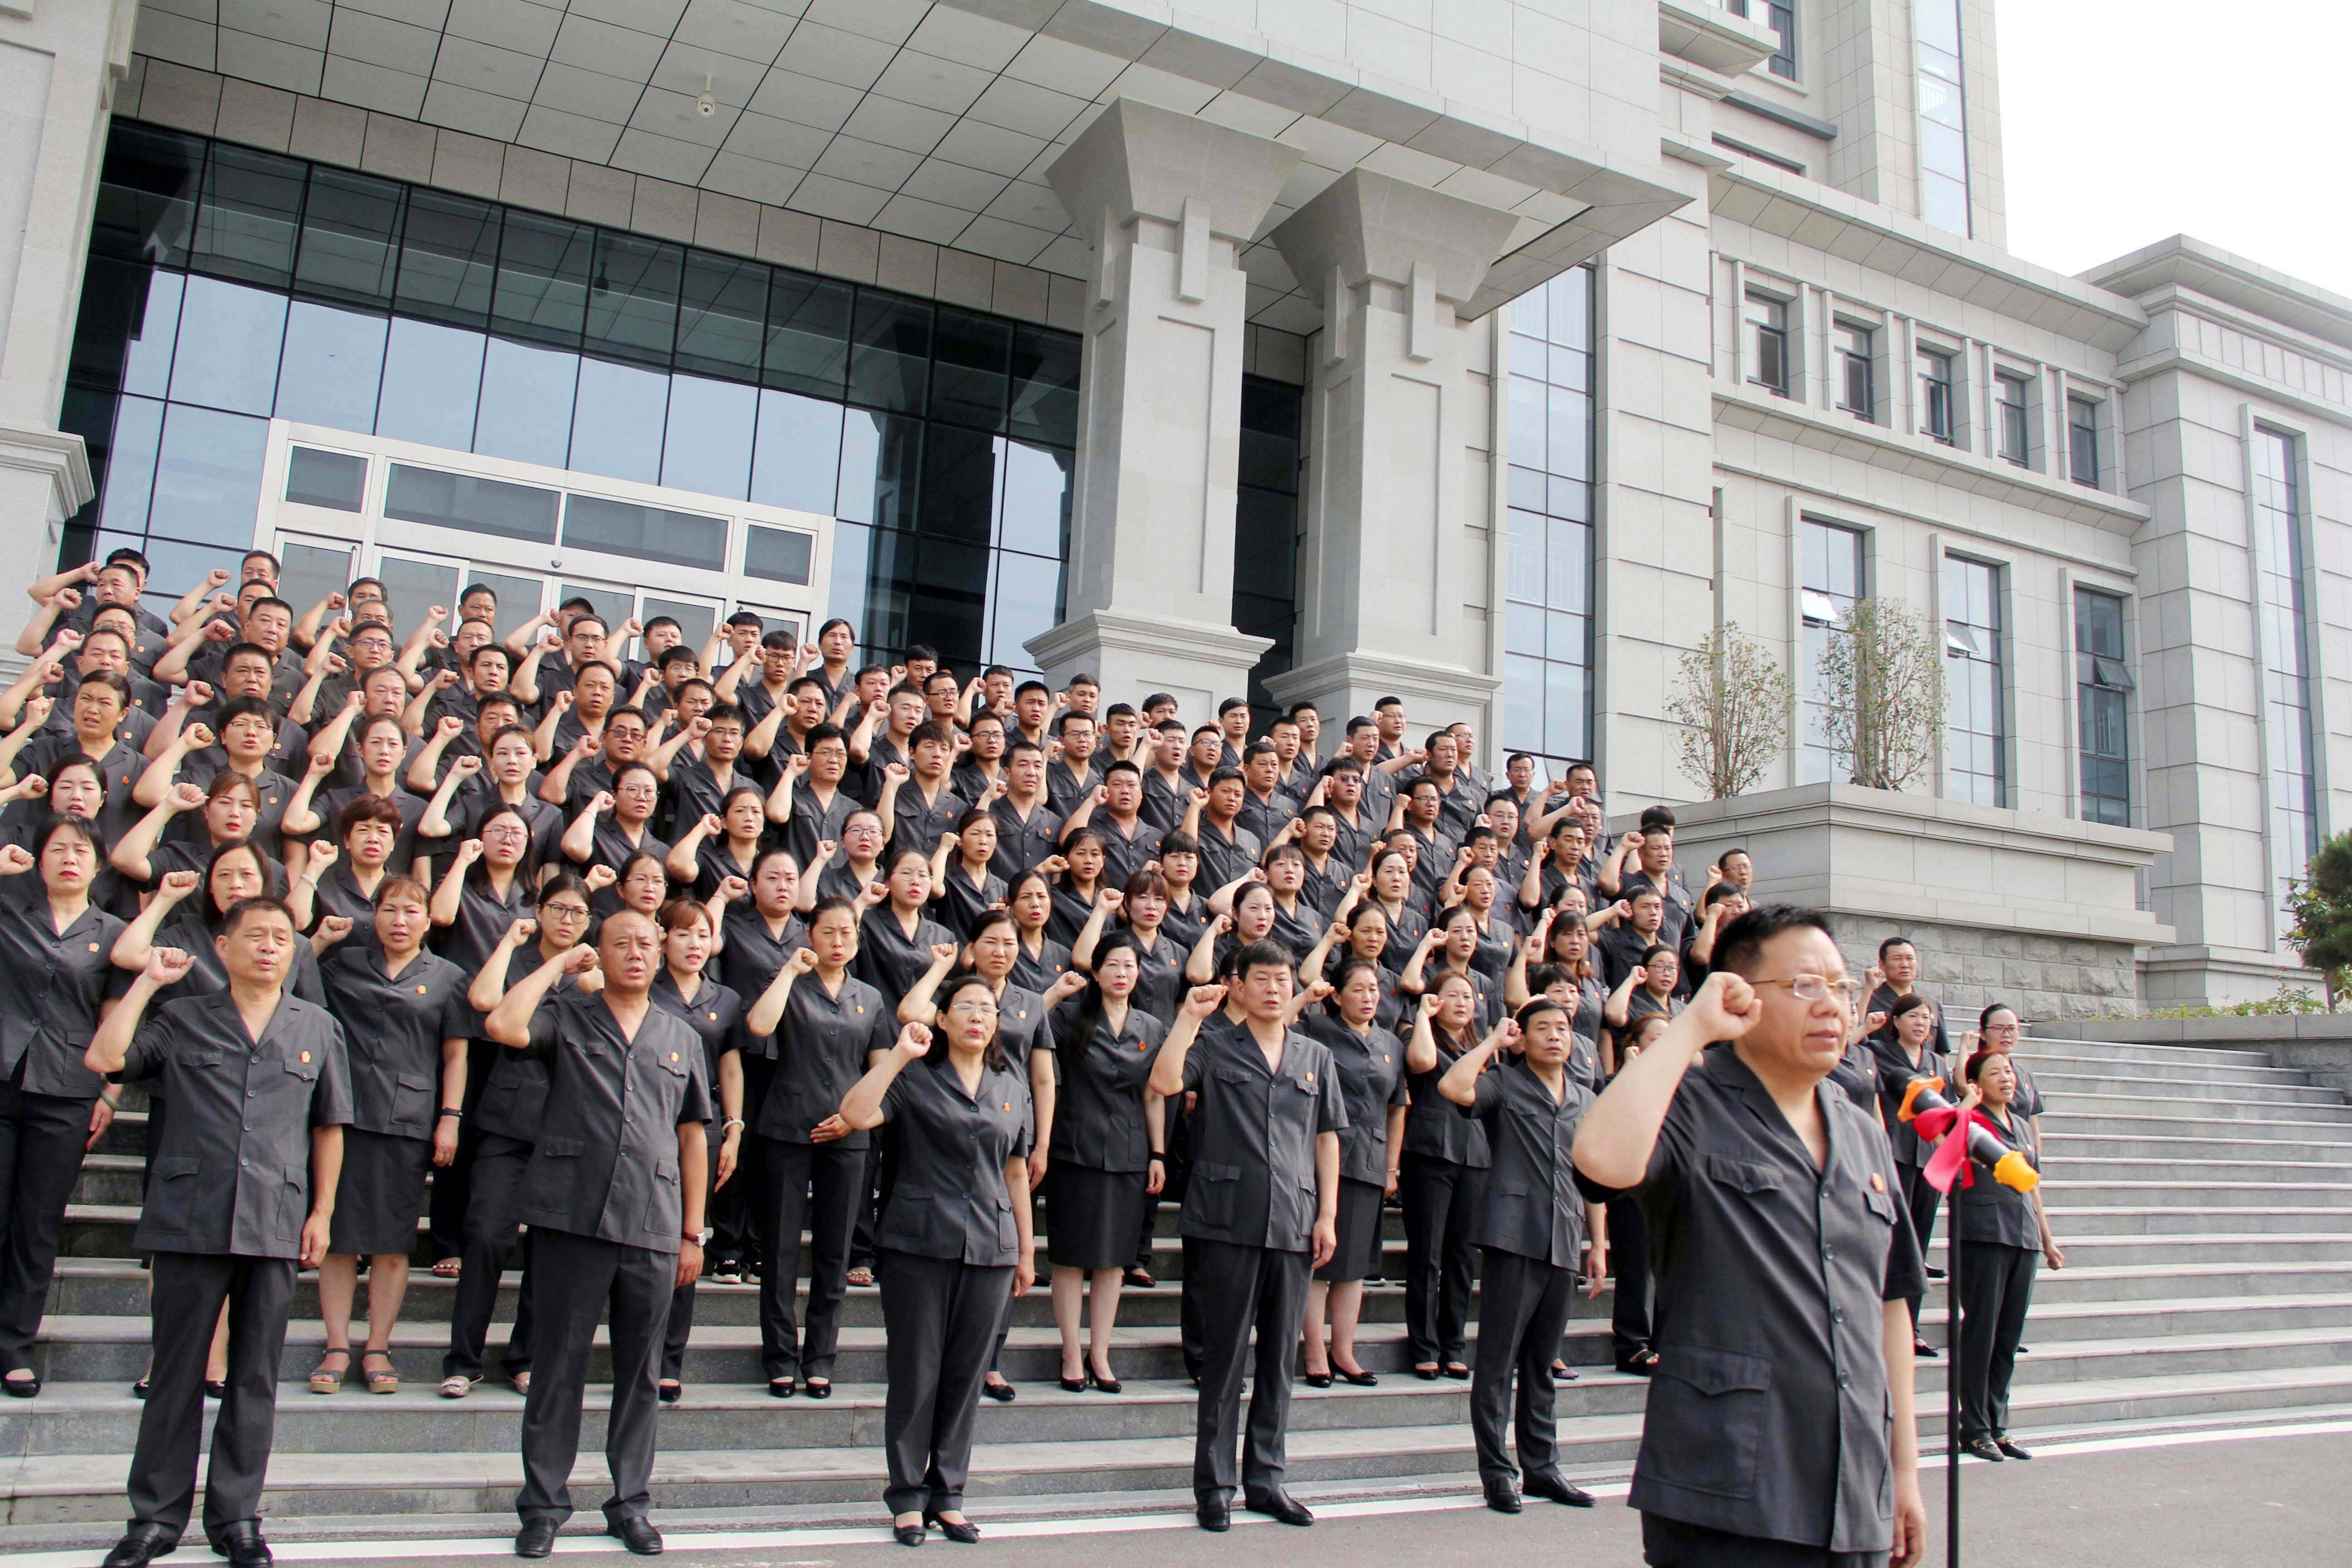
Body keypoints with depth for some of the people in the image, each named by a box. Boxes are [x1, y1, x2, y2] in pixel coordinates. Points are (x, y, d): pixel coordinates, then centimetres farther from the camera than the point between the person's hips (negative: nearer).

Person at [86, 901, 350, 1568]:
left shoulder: (318, 1029, 10)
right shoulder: (182, 1019, 8)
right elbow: (103, 1058, -8)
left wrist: (322, 1212, 7)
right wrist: (148, 982, -2)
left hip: (276, 1229, 1)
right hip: (190, 1223, -1)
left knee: (255, 1378, 7)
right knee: (177, 1372, 6)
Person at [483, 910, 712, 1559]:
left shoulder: (681, 1039, 15)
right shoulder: (567, 1016, 7)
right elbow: (503, 1025, -15)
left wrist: (693, 1232, 12)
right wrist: (558, 965, -3)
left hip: (653, 1231, 3)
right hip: (572, 1217, -2)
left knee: (640, 1371, 9)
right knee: (559, 1363, 4)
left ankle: (630, 1502, 20)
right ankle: (544, 1503, 17)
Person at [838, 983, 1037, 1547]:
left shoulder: (1012, 1087, 12)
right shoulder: (915, 1078, 1)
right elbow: (854, 1115, -16)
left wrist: (1026, 1251, 15)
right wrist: (899, 1055, -16)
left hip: (991, 1247, 3)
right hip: (920, 1245, -3)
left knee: (967, 1374, 8)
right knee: (915, 1372, 2)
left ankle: (948, 1495, 19)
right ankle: (908, 1496, 15)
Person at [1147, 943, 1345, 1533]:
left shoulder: (1316, 1058, 14)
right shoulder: (1213, 1046, 4)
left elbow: (1327, 1137, 14)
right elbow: (1164, 1082, -14)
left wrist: (1327, 1214, 7)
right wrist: (1191, 1017, -11)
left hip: (1293, 1226, 3)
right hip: (1226, 1223, -3)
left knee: (1279, 1359, 10)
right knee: (1224, 1357, 2)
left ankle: (1265, 1478, 21)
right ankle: (1214, 1484, 12)